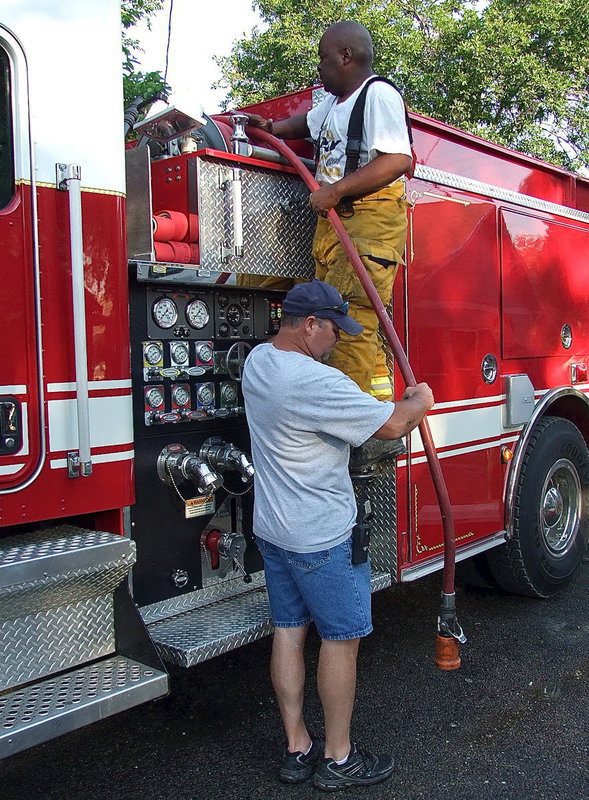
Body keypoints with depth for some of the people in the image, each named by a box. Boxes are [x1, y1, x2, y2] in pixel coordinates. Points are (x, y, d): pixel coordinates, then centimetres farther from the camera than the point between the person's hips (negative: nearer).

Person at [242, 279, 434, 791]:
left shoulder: (257, 361, 3)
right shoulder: (317, 383, -26)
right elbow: (392, 425, -20)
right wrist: (420, 402, 1)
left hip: (272, 529, 9)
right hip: (321, 537, -9)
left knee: (289, 630, 15)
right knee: (340, 638, 6)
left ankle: (297, 750, 27)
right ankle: (338, 759, 20)